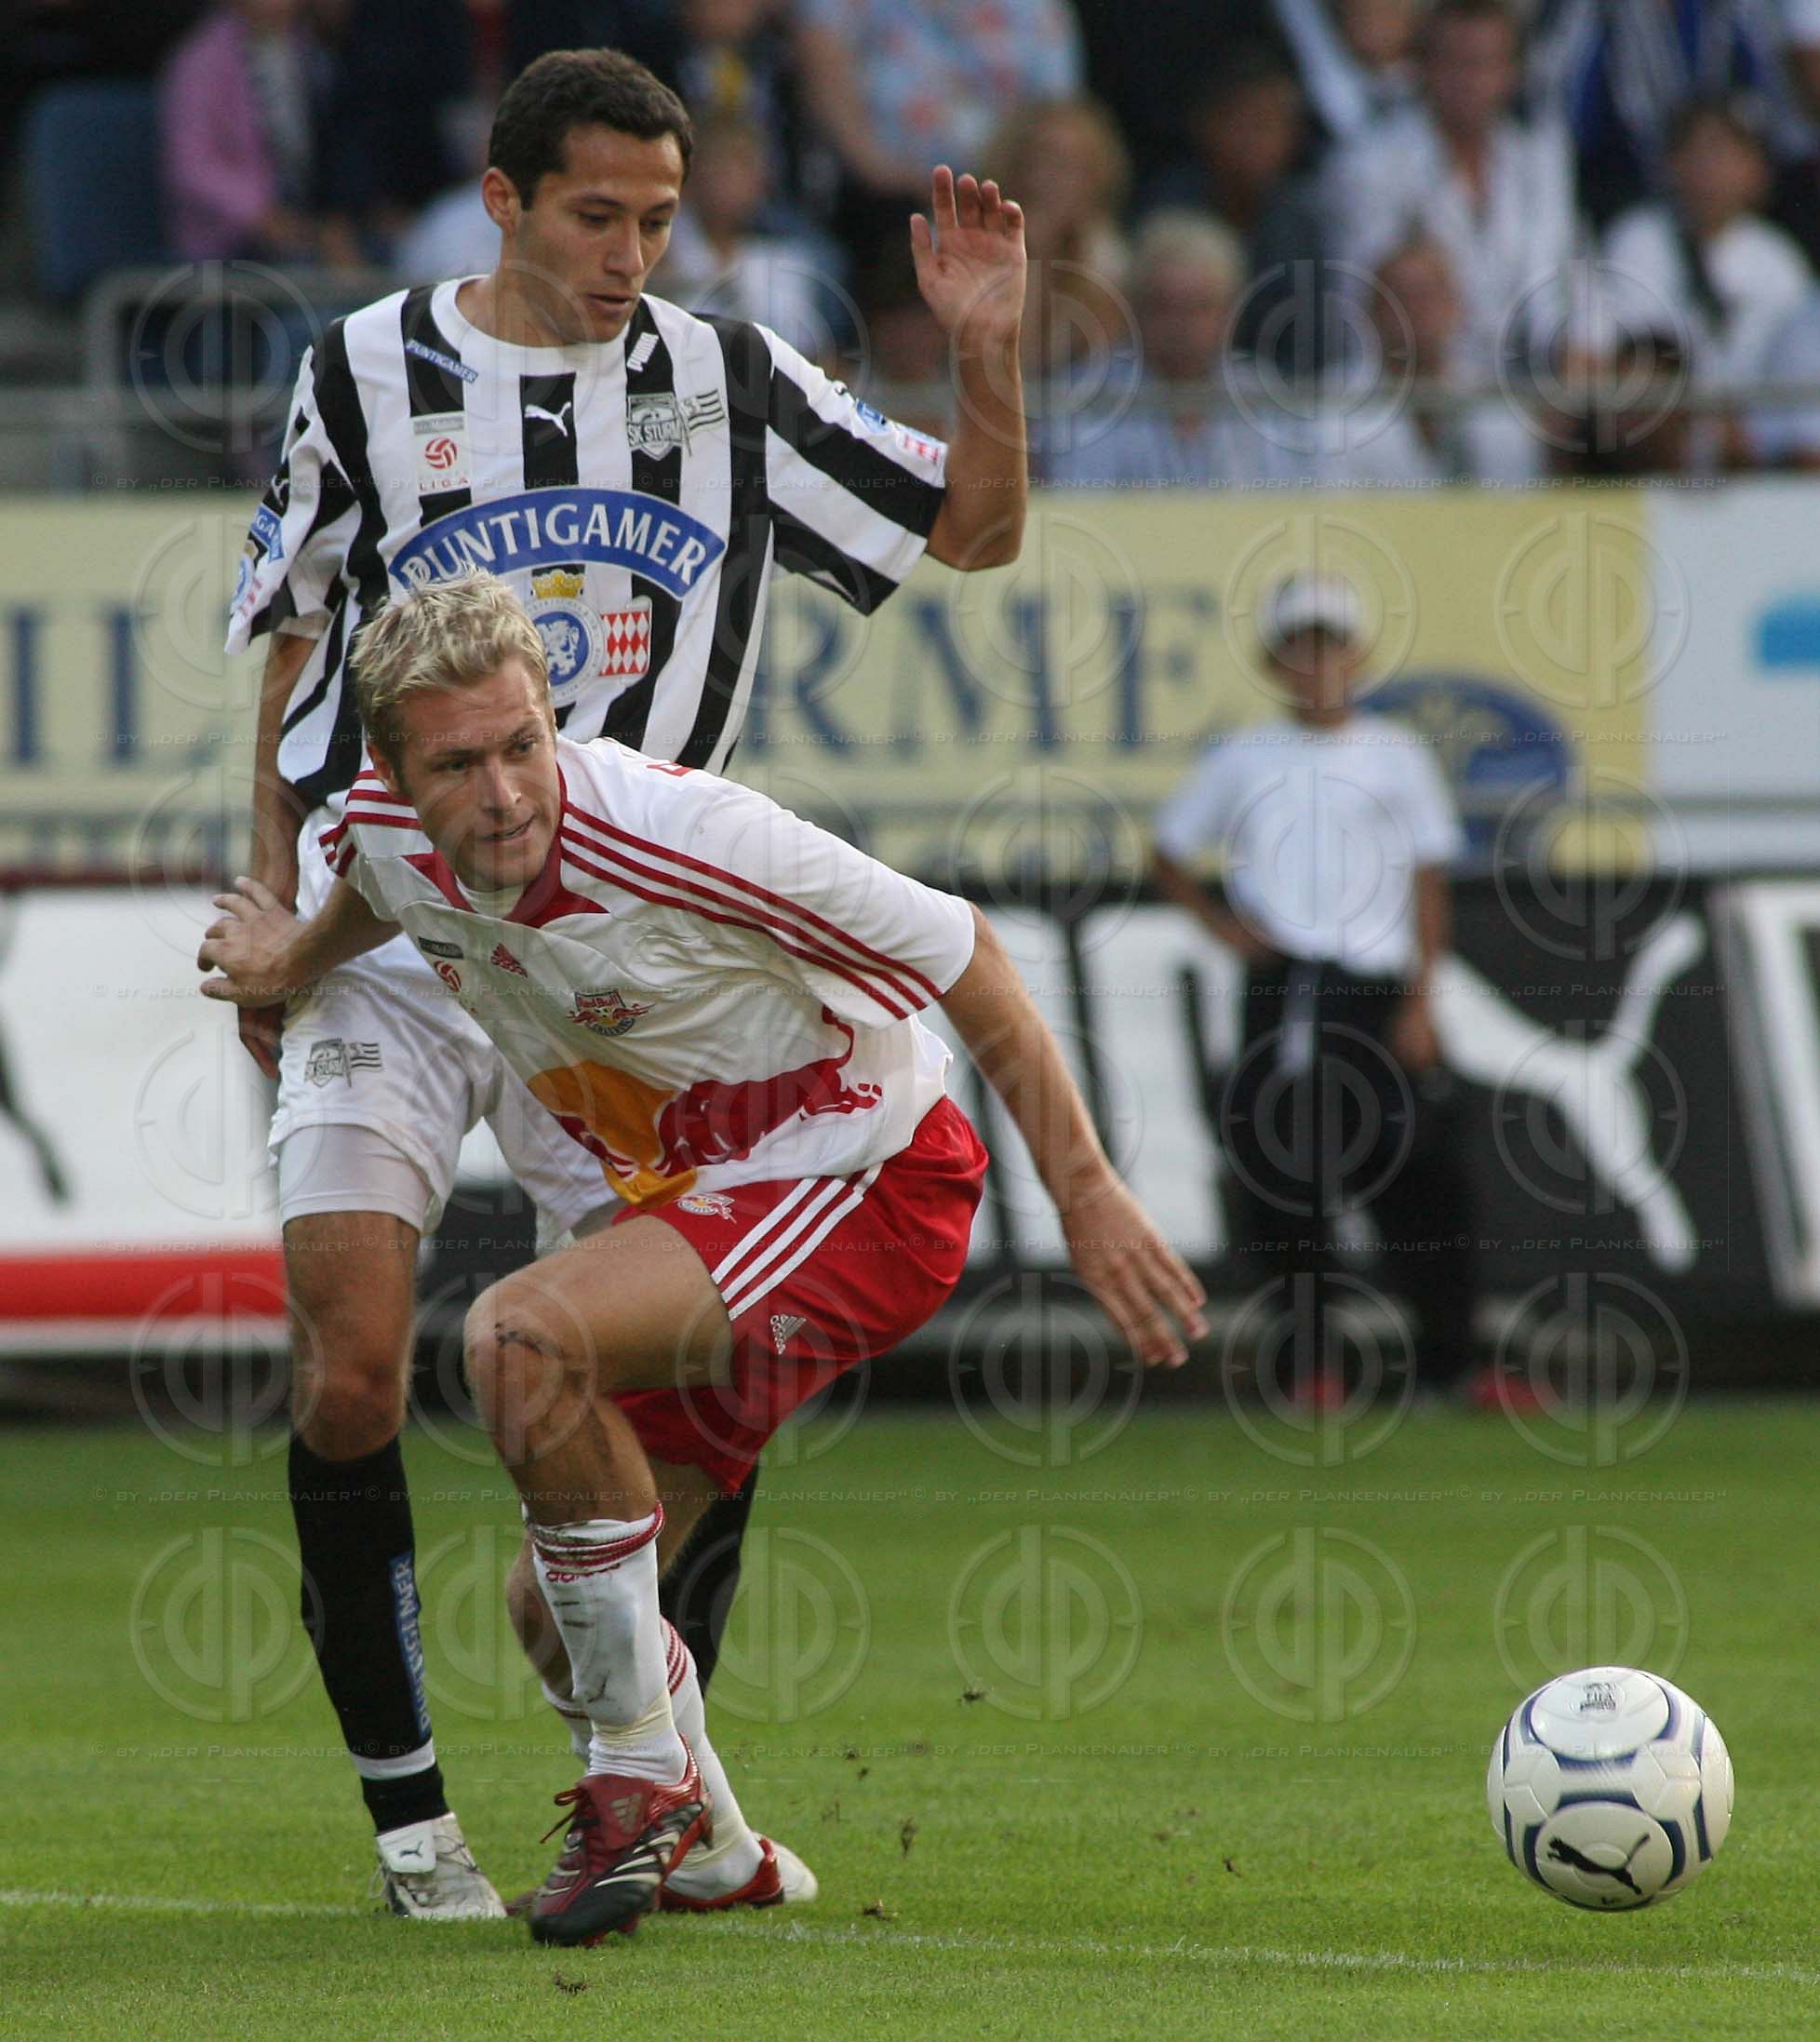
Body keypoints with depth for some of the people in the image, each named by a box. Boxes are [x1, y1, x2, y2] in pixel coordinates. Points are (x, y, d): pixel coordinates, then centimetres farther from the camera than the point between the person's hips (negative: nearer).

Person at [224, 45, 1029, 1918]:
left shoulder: (732, 388, 4)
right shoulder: (366, 376, 1)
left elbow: (972, 529, 8)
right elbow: (297, 645, 10)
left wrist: (986, 352, -10)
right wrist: (272, 906, 5)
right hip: (386, 939, -1)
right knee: (350, 1363, -14)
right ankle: (406, 1811, -3)